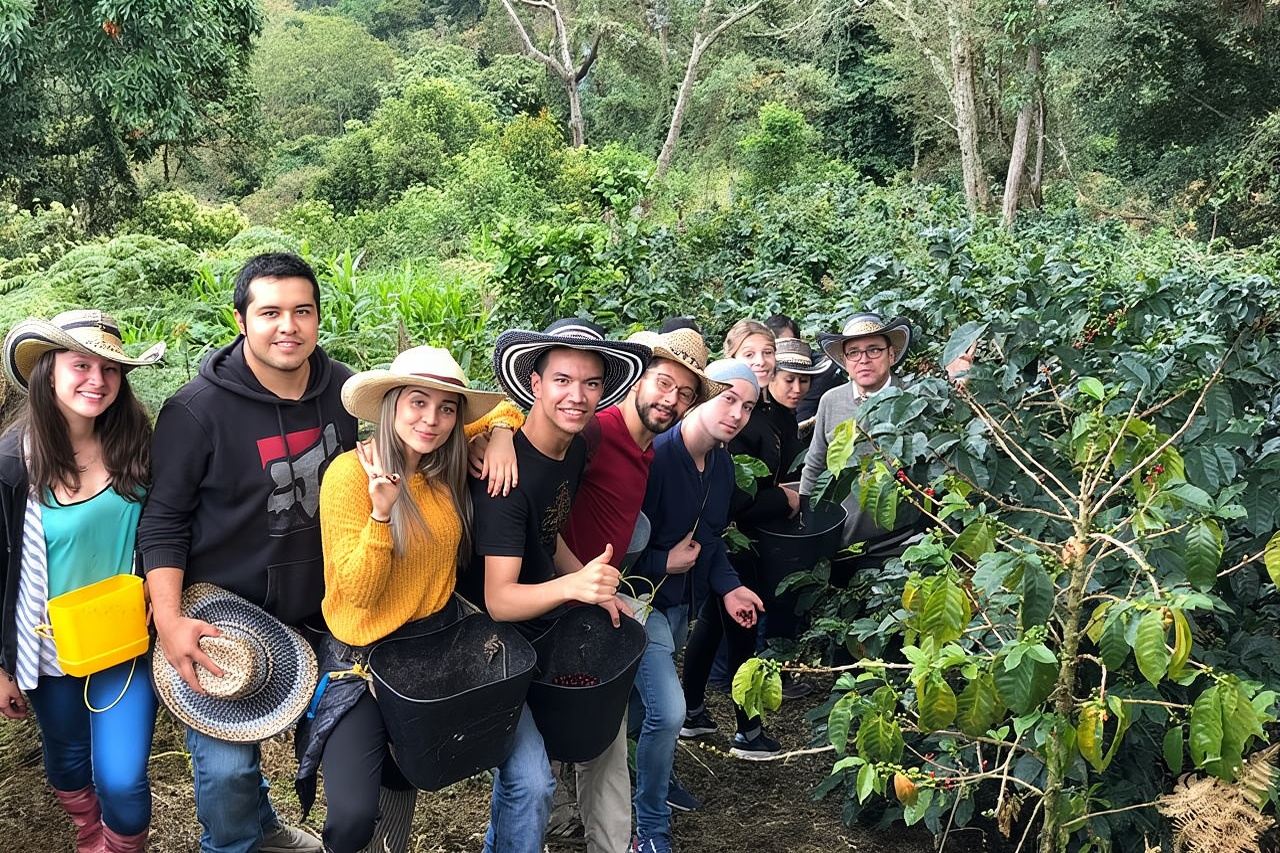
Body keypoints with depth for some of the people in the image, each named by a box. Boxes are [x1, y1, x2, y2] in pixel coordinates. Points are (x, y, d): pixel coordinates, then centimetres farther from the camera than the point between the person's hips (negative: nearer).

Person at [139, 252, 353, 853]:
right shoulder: (198, 410, -16)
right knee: (227, 766, -3)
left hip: (321, 611, 5)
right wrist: (169, 621, -20)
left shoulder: (342, 389, -3)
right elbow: (164, 522, -12)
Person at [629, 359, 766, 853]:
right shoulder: (654, 458, -24)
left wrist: (727, 587, 2)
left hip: (682, 602, 8)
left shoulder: (723, 467, 3)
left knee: (657, 705, 17)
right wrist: (664, 563, -17)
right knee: (668, 711, -17)